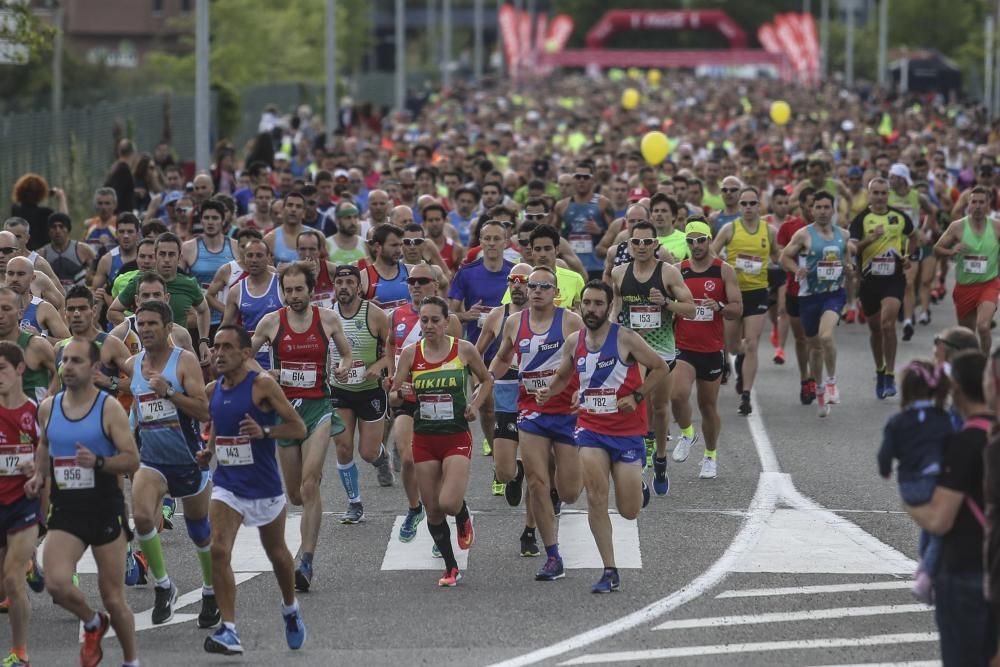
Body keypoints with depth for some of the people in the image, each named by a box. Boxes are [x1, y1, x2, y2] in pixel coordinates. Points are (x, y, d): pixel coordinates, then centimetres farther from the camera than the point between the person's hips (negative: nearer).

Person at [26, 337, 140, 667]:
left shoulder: (109, 408, -7)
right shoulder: (48, 407, 6)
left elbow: (132, 460, -9)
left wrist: (98, 462, -26)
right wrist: (39, 476, 7)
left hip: (105, 509, -3)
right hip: (65, 510, 3)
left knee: (113, 596, 3)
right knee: (56, 583, -19)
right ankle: (93, 623, 12)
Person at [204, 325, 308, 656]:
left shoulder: (262, 385, -14)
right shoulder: (212, 391, 2)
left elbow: (299, 428, -13)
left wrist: (264, 432, -28)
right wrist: (209, 451, 4)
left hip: (264, 486, -3)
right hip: (227, 485, 3)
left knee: (277, 553, 17)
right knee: (218, 550, -17)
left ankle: (290, 610, 45)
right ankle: (229, 632, -18)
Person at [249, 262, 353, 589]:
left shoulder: (328, 319, 0)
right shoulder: (270, 322, -1)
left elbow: (347, 353, 15)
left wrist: (344, 367, -8)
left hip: (318, 406, -2)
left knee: (309, 485, -18)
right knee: (295, 494, 10)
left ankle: (306, 562, -18)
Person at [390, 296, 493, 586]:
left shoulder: (464, 349, -4)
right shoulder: (410, 353, -2)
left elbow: (486, 380, 13)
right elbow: (394, 394, 2)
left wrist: (475, 404, -3)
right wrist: (402, 392, -20)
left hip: (457, 436, -2)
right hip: (424, 439, 2)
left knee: (449, 502, -18)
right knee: (432, 510, 5)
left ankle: (464, 519, 19)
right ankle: (451, 567, 22)